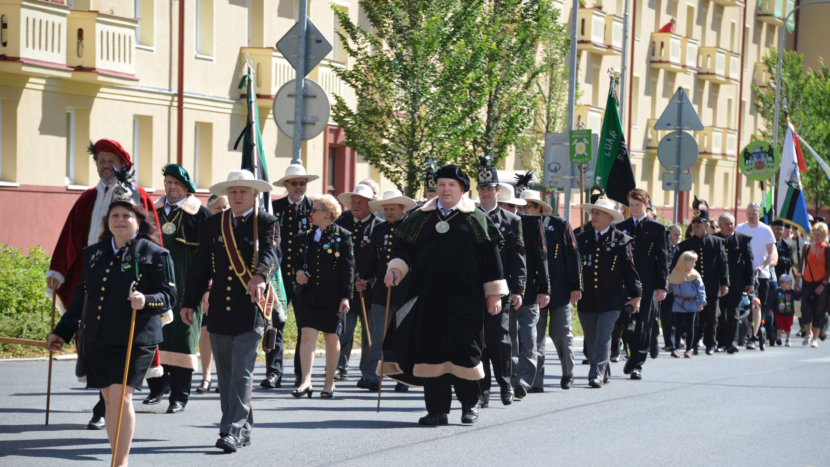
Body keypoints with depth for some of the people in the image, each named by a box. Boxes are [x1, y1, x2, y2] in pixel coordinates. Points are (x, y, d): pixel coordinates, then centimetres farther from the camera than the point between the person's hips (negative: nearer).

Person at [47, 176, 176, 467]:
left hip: (135, 341, -5)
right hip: (97, 340, 5)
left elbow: (169, 296, -5)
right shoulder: (93, 253, 13)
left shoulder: (154, 255, -2)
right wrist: (62, 331, 23)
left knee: (121, 397, -14)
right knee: (109, 399, 10)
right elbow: (81, 296, 21)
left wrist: (146, 301, -25)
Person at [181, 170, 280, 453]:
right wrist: (189, 302, 8)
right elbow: (200, 266, 13)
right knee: (225, 375, 10)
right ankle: (243, 429, 21)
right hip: (219, 311, 5)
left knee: (242, 372, -10)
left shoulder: (267, 224, -1)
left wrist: (260, 276, -40)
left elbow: (271, 254, -20)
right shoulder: (212, 225, 11)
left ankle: (232, 431, -11)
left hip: (251, 310, -5)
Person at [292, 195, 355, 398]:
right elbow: (298, 260, 20)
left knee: (331, 337, 7)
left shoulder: (342, 237, -3)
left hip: (332, 296, -3)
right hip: (309, 295, 3)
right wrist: (298, 272, -3)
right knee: (307, 335, -8)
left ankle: (329, 383, 17)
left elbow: (348, 267, -5)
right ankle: (306, 381, -11)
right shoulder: (306, 237, 10)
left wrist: (346, 297, -10)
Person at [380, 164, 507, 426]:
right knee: (430, 352, 0)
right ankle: (437, 410, 6)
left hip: (465, 298, -3)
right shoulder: (420, 218, 13)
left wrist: (494, 294, 0)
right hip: (428, 298, 3)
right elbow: (403, 247, 11)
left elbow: (491, 257, 4)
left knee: (463, 349, -8)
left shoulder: (476, 220, 5)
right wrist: (396, 268, -10)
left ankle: (469, 404, 9)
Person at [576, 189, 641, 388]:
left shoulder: (621, 240, 0)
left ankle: (597, 374, -10)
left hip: (610, 298, -4)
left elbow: (629, 269, 1)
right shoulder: (582, 239, 10)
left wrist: (635, 295, 0)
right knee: (591, 340, 8)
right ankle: (604, 374, 21)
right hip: (586, 299, 4)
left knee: (603, 337, -11)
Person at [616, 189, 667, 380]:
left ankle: (637, 364, -1)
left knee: (644, 325, -2)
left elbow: (662, 259, 0)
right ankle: (634, 356, 21)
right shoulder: (621, 227, 10)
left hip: (647, 284, -2)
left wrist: (662, 286, -7)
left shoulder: (657, 228, 3)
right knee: (627, 323, 4)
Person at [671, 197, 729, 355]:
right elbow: (675, 265, 1)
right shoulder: (684, 245, 5)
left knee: (711, 318, 9)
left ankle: (710, 344, 21)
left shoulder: (717, 242, 5)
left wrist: (724, 283, -4)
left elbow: (723, 264, 3)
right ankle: (692, 345, 5)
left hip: (711, 288, 0)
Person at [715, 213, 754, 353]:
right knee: (720, 314, 6)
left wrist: (750, 282, -1)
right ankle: (721, 342, 16)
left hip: (736, 284, -1)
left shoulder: (743, 239, 4)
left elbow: (749, 261, 4)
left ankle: (732, 342, -4)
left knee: (733, 314, -4)